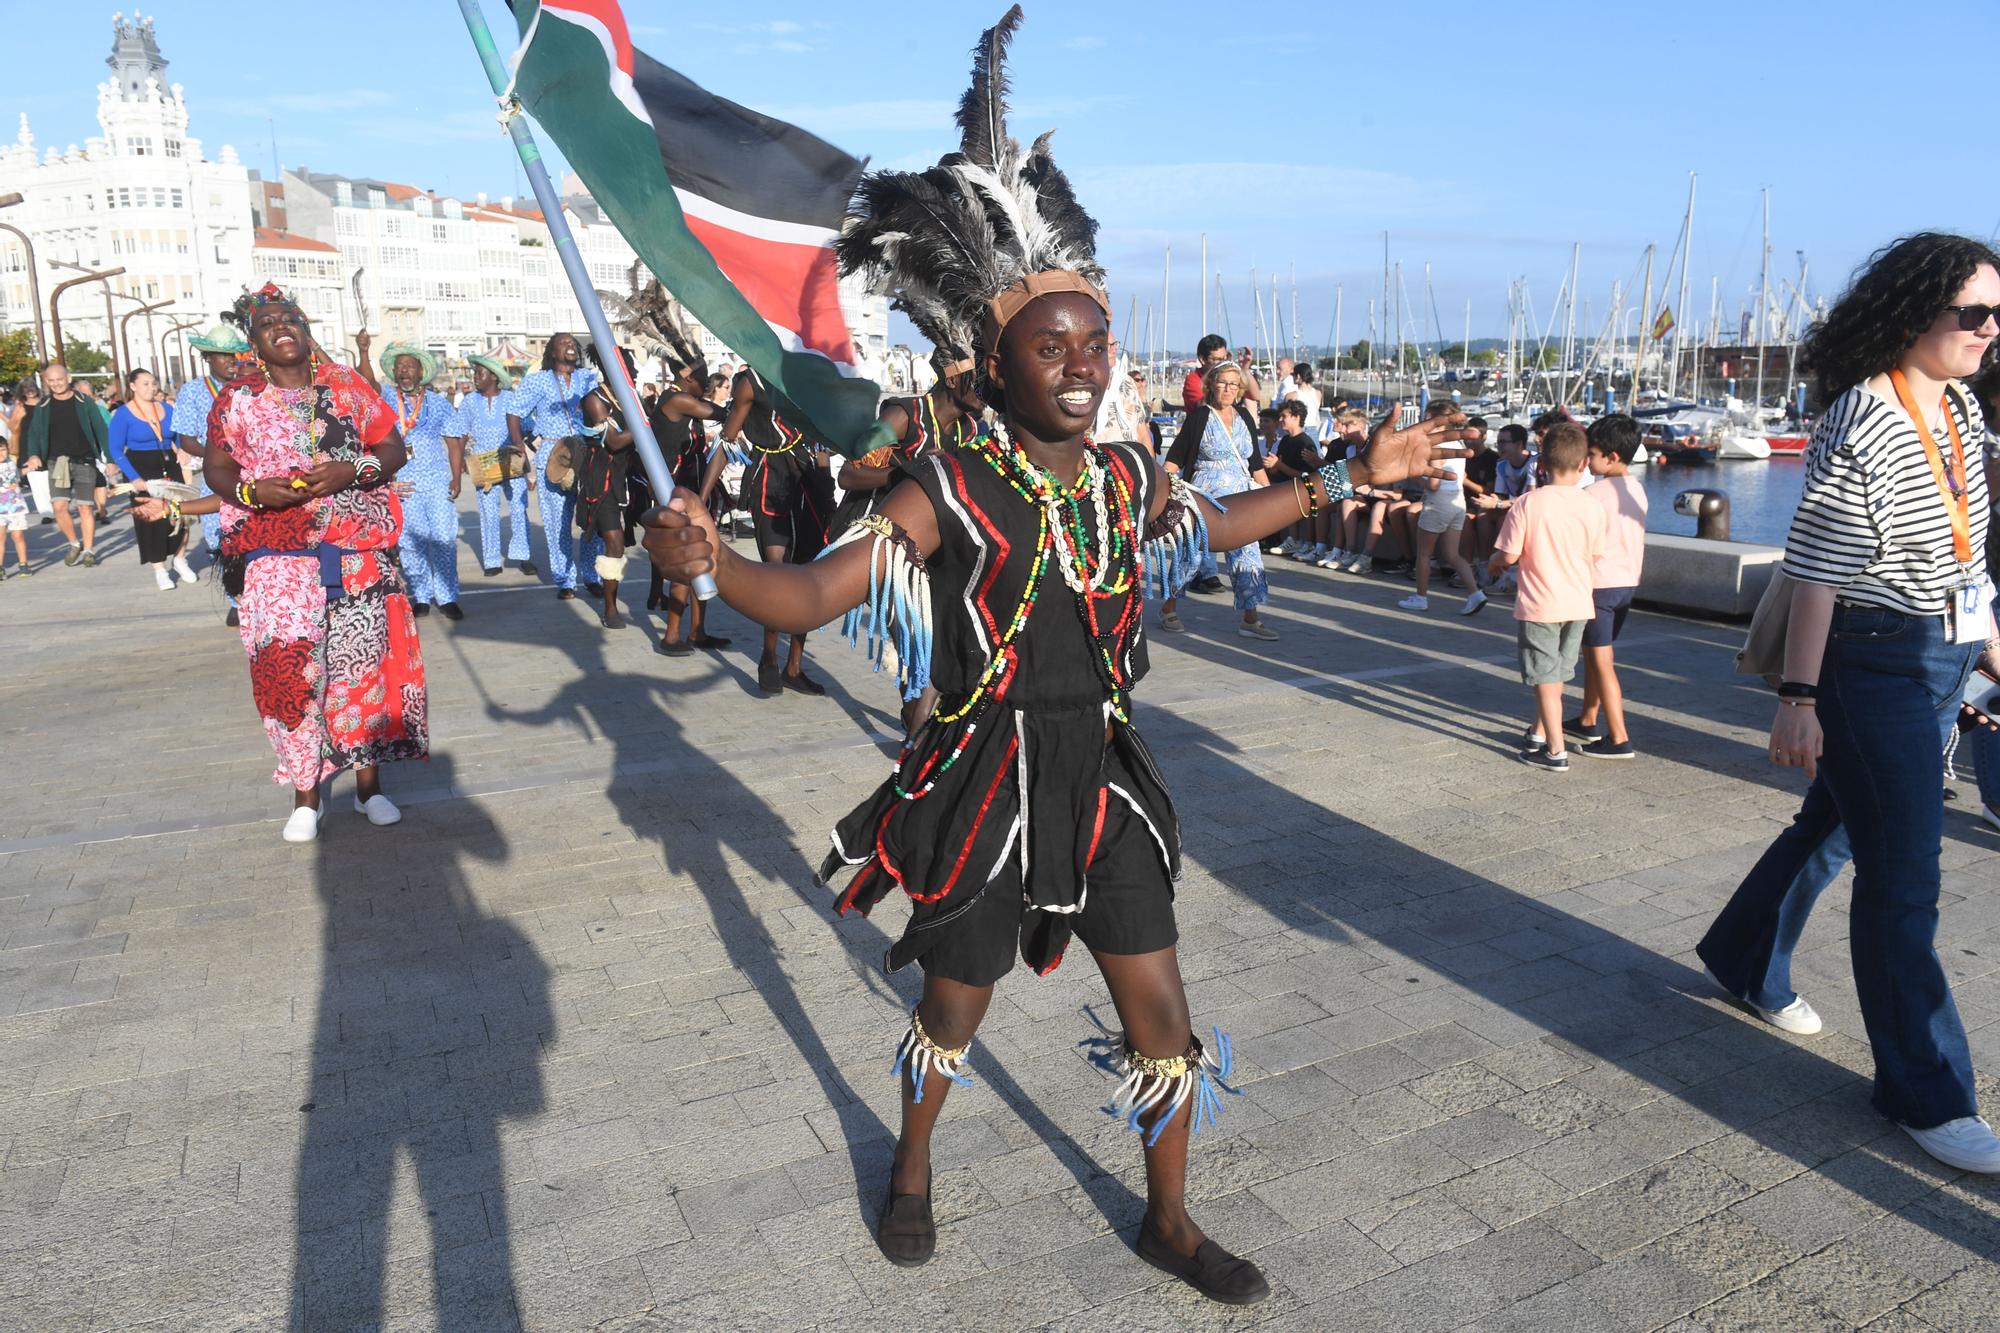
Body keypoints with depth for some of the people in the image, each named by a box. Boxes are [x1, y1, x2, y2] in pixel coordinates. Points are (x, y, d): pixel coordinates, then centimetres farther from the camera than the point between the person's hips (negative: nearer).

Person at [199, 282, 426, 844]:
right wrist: (252, 491, -13)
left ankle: (368, 781, 16)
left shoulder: (348, 385, 8)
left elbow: (393, 449, 8)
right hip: (277, 559, -1)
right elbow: (218, 469, 9)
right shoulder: (237, 398, 6)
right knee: (288, 667, -6)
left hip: (358, 552, 1)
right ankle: (305, 793, 7)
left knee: (364, 661, 2)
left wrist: (352, 470, -12)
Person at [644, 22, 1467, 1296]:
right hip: (982, 789, -4)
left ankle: (1169, 1221, 39)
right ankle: (913, 1166, 50)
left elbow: (1220, 522, 22)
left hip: (1104, 781, 5)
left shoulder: (1130, 475, 1)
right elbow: (809, 595, -22)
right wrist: (706, 558, -42)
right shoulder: (952, 490, -15)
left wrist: (1350, 474, 23)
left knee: (1164, 1020, 12)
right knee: (954, 1010, 17)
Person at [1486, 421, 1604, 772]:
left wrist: (1494, 564, 9)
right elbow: (1594, 558, 4)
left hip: (1539, 605, -4)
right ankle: (1538, 733, 34)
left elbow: (1510, 555, -13)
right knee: (1556, 675, 19)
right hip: (1578, 604, 4)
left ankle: (1556, 752, 4)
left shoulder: (1527, 503, -14)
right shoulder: (1592, 507, -4)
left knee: (1545, 678, 3)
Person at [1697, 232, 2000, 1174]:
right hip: (1873, 665, -9)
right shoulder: (1863, 426, -19)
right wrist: (1797, 697, -20)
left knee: (1834, 828, 21)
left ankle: (1746, 962, 42)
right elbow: (1818, 571, -20)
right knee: (1902, 877, -2)